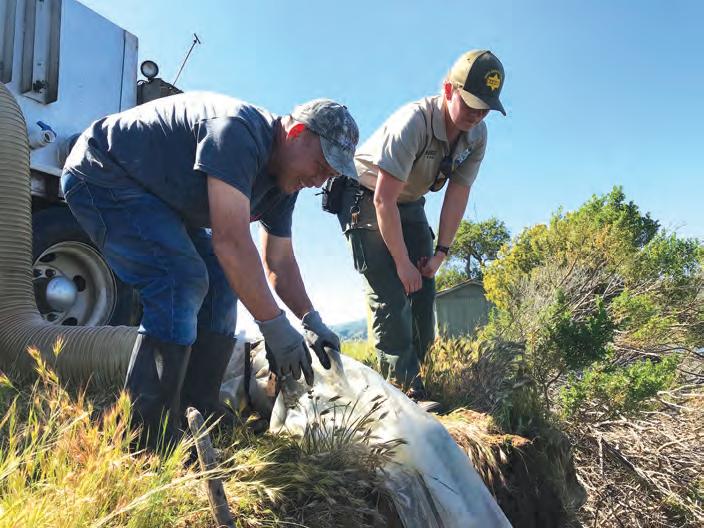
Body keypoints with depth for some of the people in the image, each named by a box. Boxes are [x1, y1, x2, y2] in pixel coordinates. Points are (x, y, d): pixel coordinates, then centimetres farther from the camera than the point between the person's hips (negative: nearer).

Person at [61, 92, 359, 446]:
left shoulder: (285, 179, 0)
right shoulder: (238, 131, -30)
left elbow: (280, 262, 6)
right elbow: (231, 242, -37)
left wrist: (312, 321, -6)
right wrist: (275, 327, -34)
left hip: (156, 194, 10)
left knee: (221, 280, 0)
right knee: (182, 279, -25)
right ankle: (147, 440, -21)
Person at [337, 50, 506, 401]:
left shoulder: (477, 134, -11)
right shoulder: (413, 122, -32)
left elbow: (457, 193, -7)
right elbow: (383, 199, -31)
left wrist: (440, 253, -12)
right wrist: (402, 263, -26)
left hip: (409, 204, 7)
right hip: (366, 198, -7)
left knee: (423, 291, 1)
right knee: (390, 294, -16)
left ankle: (416, 376, 11)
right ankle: (404, 386, -11)